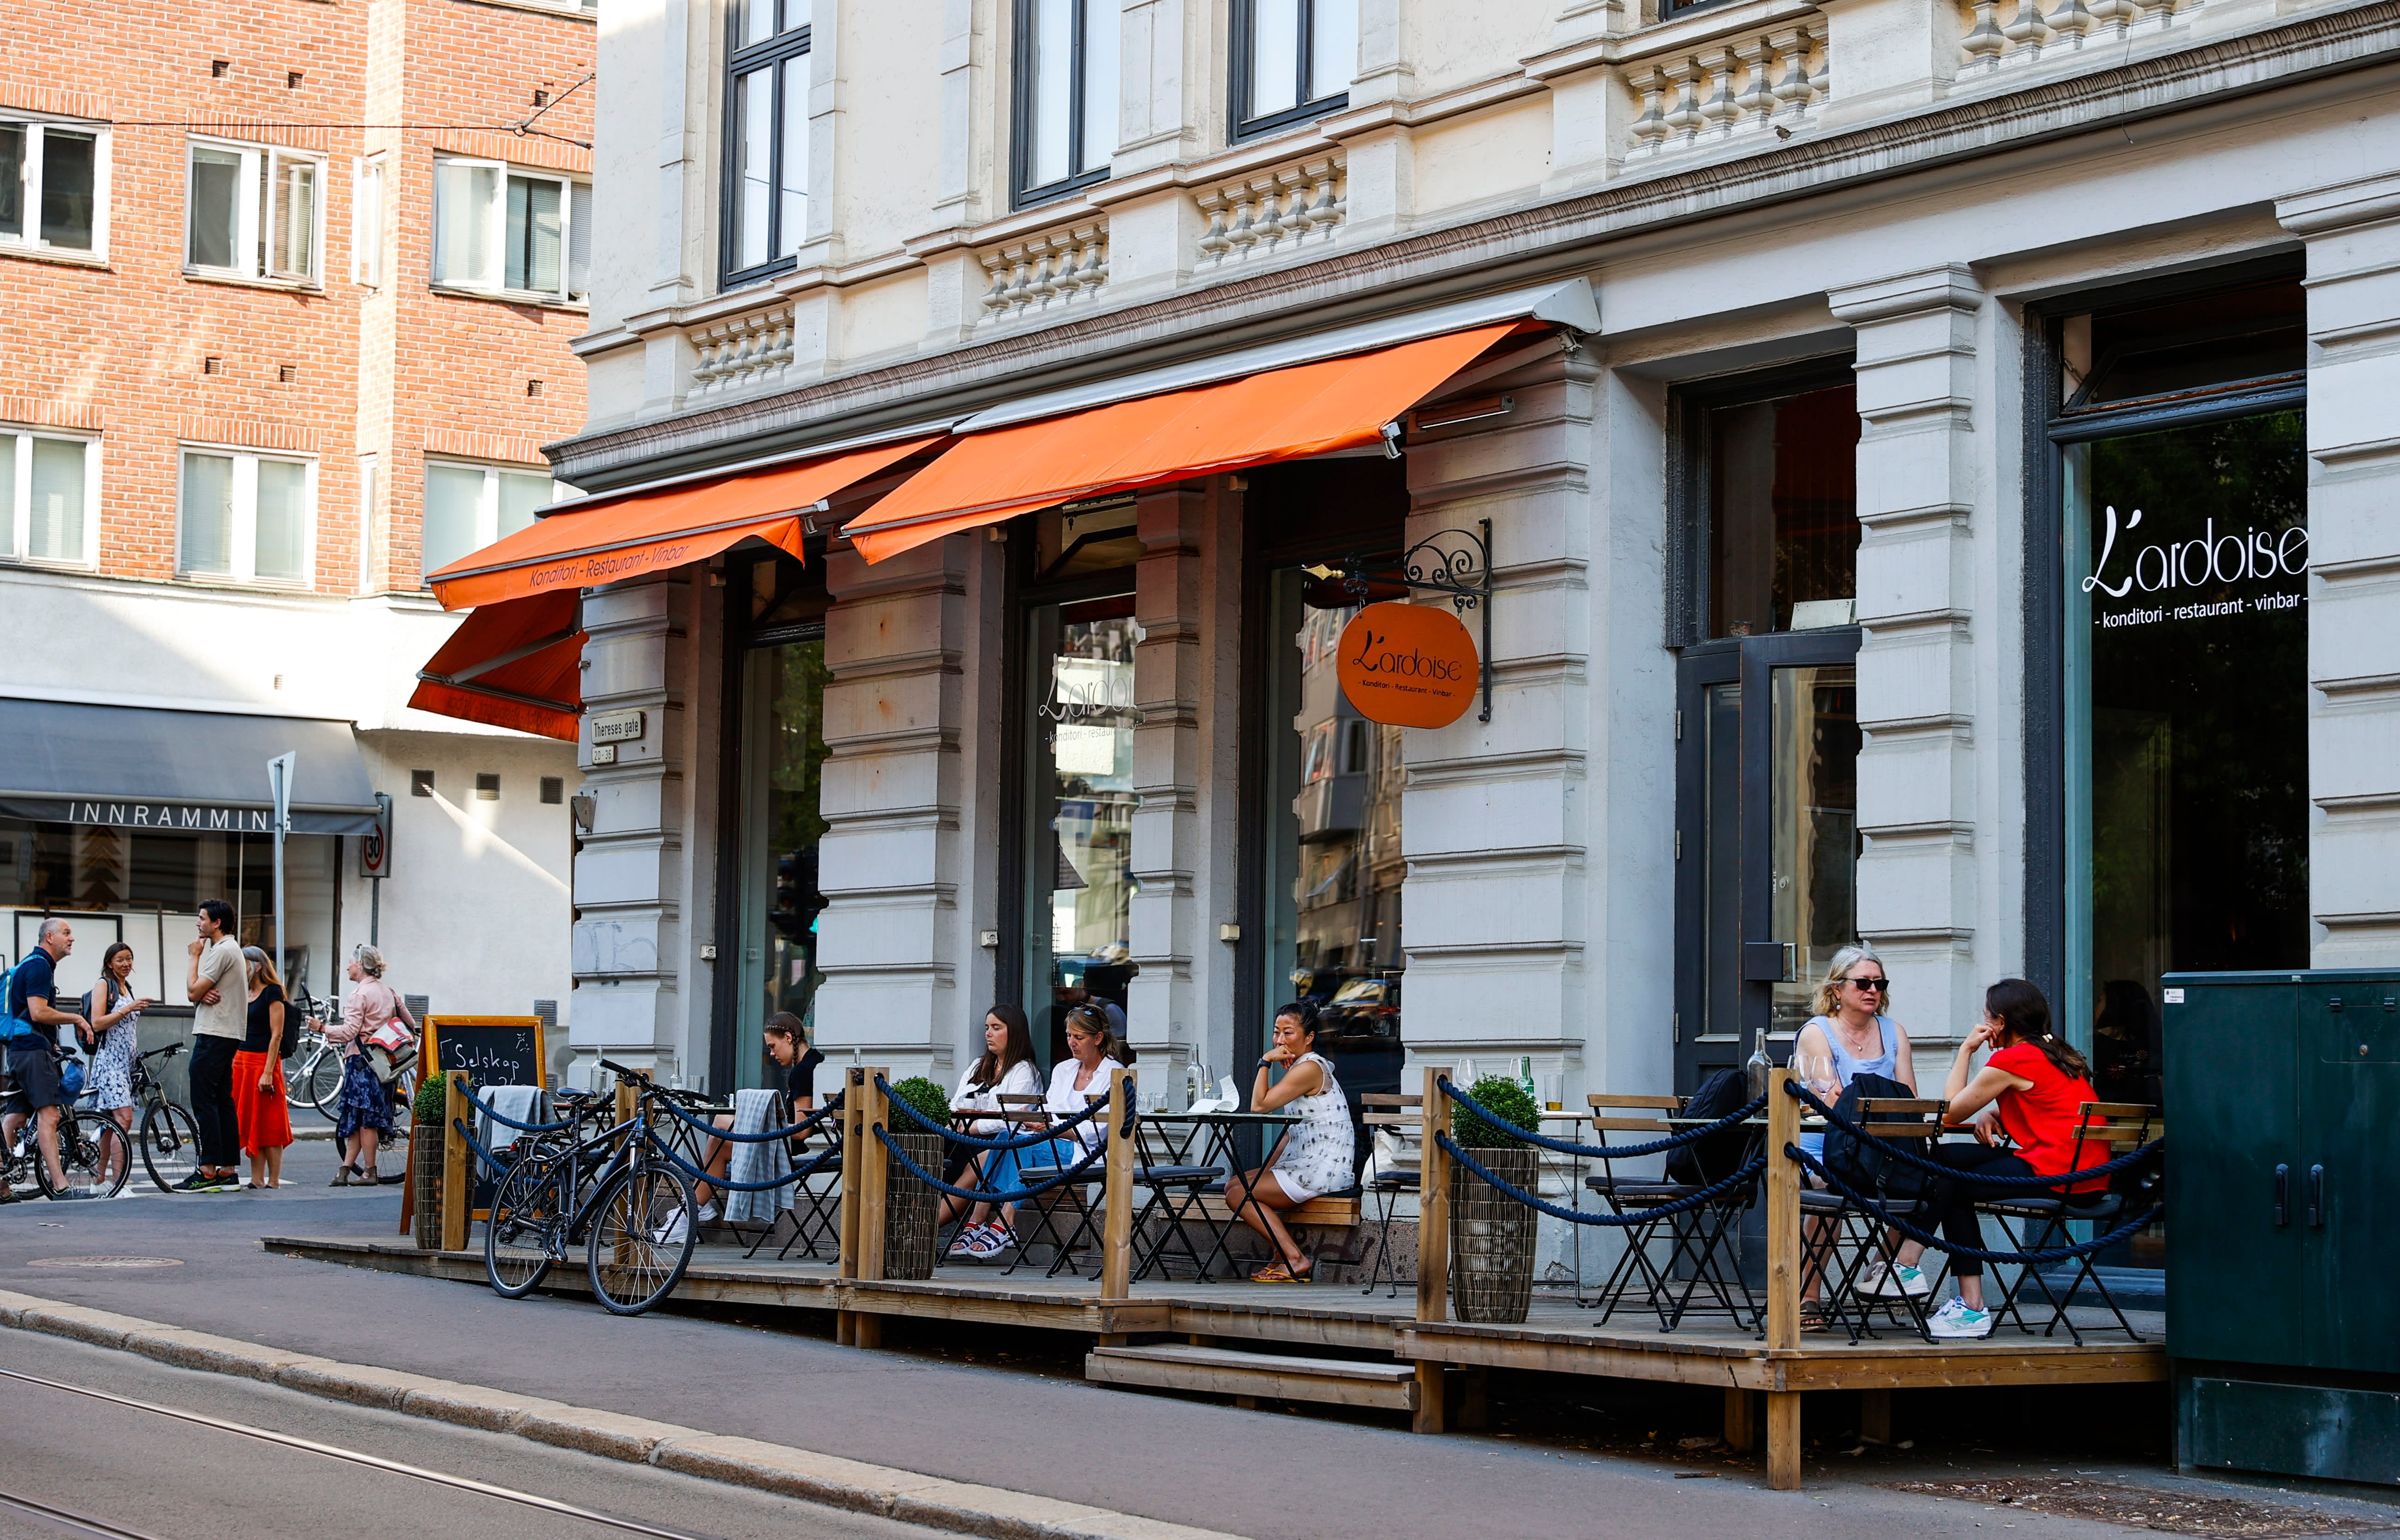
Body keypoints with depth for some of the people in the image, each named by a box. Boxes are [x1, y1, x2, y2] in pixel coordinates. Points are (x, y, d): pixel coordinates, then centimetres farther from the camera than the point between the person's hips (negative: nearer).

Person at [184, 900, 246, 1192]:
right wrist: (204, 992, -7)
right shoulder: (222, 947, 20)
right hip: (228, 1036, 11)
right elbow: (195, 991, 17)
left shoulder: (222, 951, -13)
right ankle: (228, 1171, 10)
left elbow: (193, 991, -14)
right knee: (223, 1103, 9)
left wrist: (195, 957, -2)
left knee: (204, 1102, -11)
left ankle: (208, 1171, -13)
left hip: (213, 1035, -11)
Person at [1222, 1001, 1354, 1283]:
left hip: (1324, 1168, -11)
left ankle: (1296, 1260, -13)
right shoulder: (1301, 1067, 18)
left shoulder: (1309, 1068, -14)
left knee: (1239, 1194, -12)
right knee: (1235, 1185, 12)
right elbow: (1294, 1132, 19)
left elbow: (1259, 1106, -19)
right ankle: (1282, 1258, 5)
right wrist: (1268, 1170, 12)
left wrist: (1266, 1062, -11)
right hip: (1308, 1165, 11)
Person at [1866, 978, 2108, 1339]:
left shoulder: (2011, 1060, -10)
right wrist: (1993, 1115, 9)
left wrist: (1965, 1052, 8)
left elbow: (1950, 1112, -1)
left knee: (1952, 1186, 7)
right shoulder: (2056, 1053, 18)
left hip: (2056, 1174, -9)